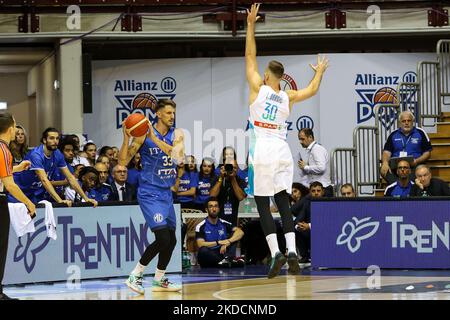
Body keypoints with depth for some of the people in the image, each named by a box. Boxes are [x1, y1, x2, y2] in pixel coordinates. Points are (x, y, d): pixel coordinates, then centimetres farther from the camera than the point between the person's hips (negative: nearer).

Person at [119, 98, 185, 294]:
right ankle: (135, 276, -6)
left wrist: (155, 139, -28)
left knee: (171, 240, 11)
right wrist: (126, 137, -26)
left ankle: (159, 280, 27)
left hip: (166, 194, 6)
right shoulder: (143, 134, -10)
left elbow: (178, 157, -19)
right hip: (149, 194, -6)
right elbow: (123, 162, -12)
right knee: (163, 239, -17)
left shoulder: (177, 134, 2)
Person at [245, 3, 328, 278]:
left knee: (263, 204, -2)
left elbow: (250, 57, 3)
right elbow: (312, 91, 23)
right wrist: (320, 72, 42)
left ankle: (276, 253, -14)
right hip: (282, 150, 4)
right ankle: (292, 250, -9)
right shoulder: (288, 97, 7)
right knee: (283, 202, 6)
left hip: (262, 150, -4)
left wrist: (251, 24, 5)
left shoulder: (259, 88, -1)